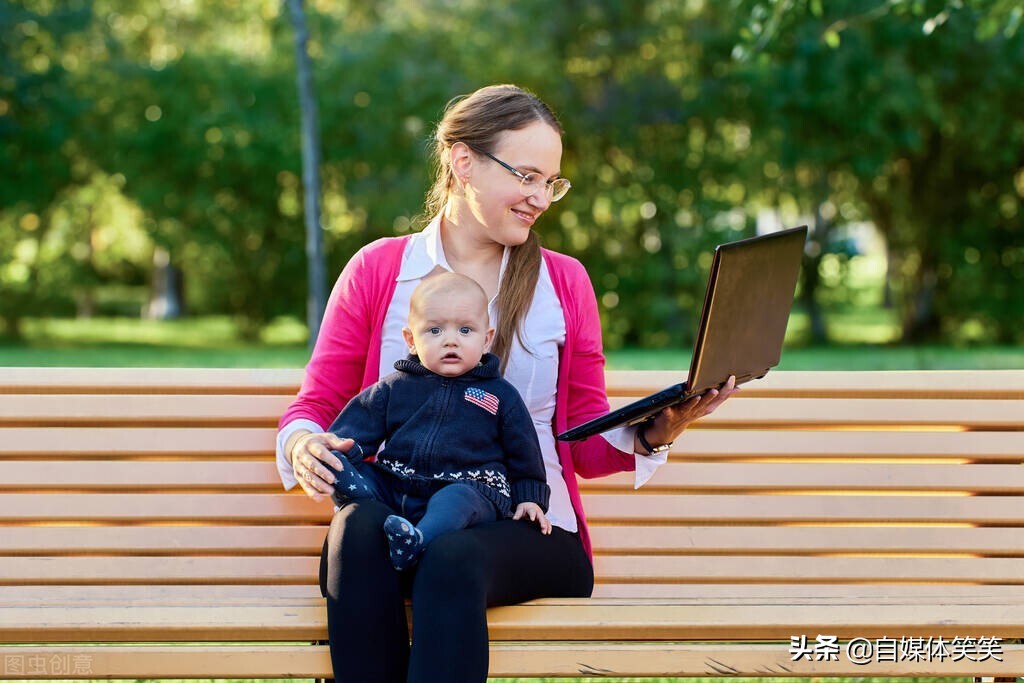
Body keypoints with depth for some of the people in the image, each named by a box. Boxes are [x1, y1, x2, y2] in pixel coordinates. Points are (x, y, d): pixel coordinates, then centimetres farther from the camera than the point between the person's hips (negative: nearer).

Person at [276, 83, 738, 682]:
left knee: (455, 557, -36)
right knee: (361, 527, -36)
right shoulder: (376, 270, 12)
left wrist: (655, 432, -7)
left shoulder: (564, 281, 15)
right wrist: (303, 443, -12)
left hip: (528, 528, 0)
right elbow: (317, 402, 12)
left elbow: (587, 441, 14)